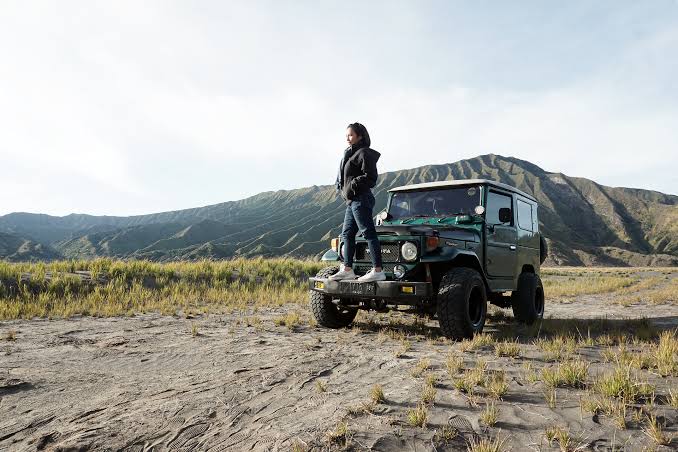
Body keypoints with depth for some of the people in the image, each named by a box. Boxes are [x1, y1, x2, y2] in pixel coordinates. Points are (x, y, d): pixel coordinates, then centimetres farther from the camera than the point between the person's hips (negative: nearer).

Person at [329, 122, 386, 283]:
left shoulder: (363, 153, -9)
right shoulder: (349, 154, 19)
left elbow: (370, 177, -17)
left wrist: (352, 187, -15)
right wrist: (343, 188, 8)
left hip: (361, 199, -10)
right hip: (352, 200, 10)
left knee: (368, 233, -10)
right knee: (347, 234, 11)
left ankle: (378, 271, -8)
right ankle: (347, 270, 17)